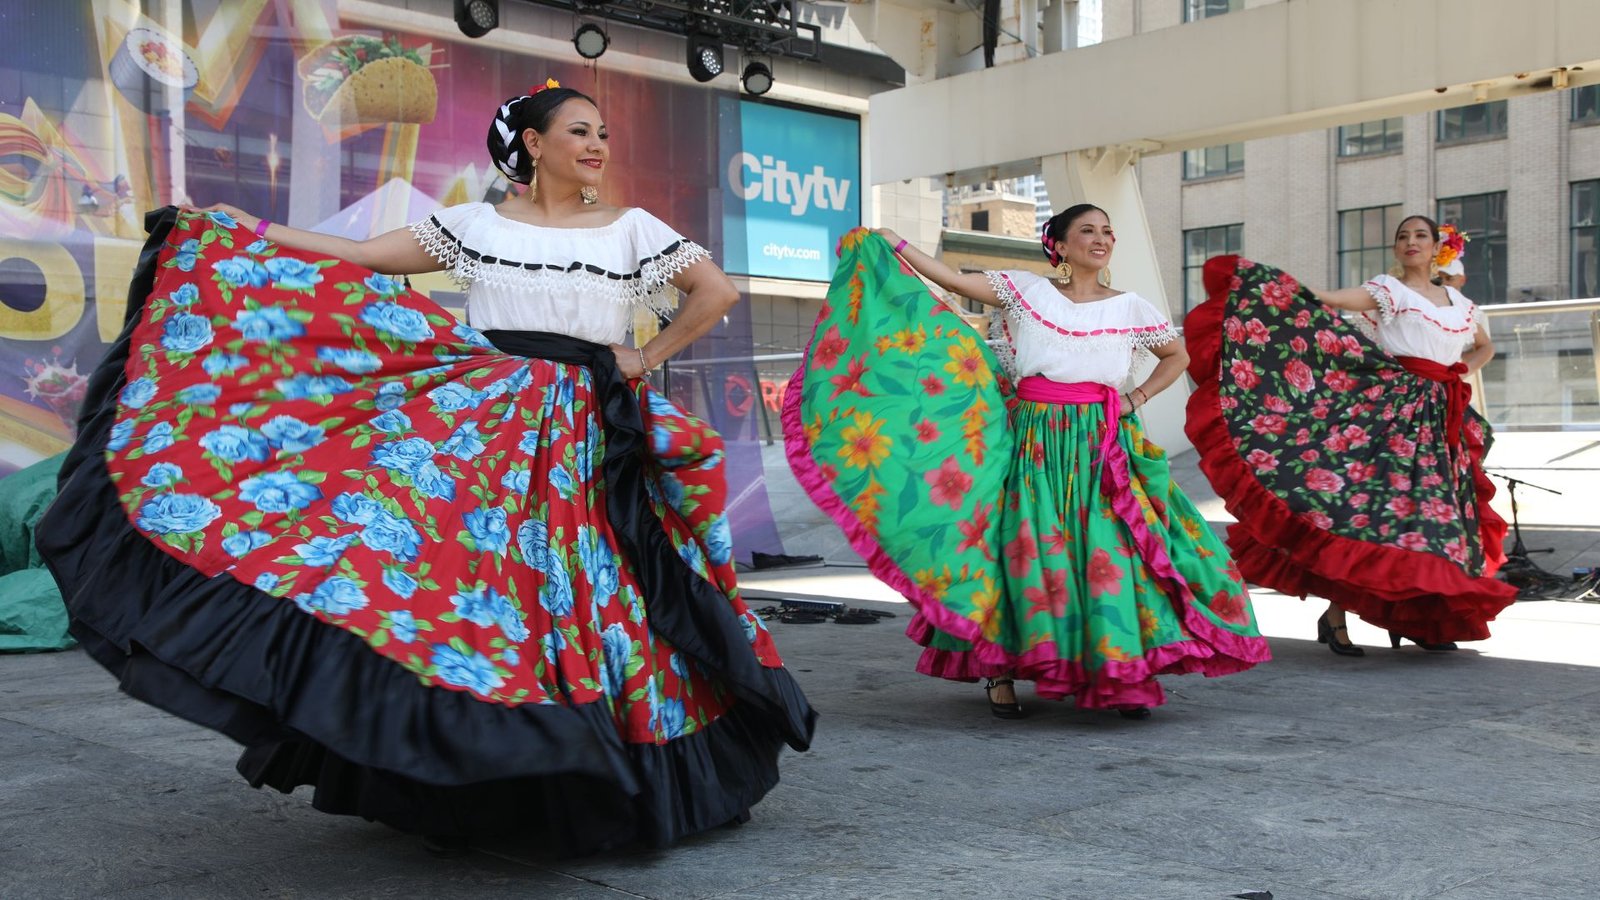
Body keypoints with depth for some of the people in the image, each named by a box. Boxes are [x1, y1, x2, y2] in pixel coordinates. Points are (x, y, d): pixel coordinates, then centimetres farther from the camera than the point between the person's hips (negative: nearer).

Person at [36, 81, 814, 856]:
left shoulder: (634, 229, 7)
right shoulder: (474, 224, 8)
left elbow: (716, 292, 10)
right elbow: (361, 261, 8)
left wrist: (647, 358, 4)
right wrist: (243, 232, 6)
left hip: (587, 439, 0)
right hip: (481, 425, 0)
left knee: (573, 593, -2)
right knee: (466, 574, -7)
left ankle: (586, 781, 9)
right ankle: (467, 779, 3)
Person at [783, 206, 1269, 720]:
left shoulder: (1132, 308, 9)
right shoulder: (1027, 291, 5)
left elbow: (1177, 356, 22)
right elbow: (952, 280, -1)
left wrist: (1139, 397, 8)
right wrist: (893, 245, -6)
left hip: (1103, 447, 1)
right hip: (1034, 441, -1)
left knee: (1109, 549, -5)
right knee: (1026, 544, -4)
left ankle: (1124, 676, 4)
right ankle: (1001, 670, 5)